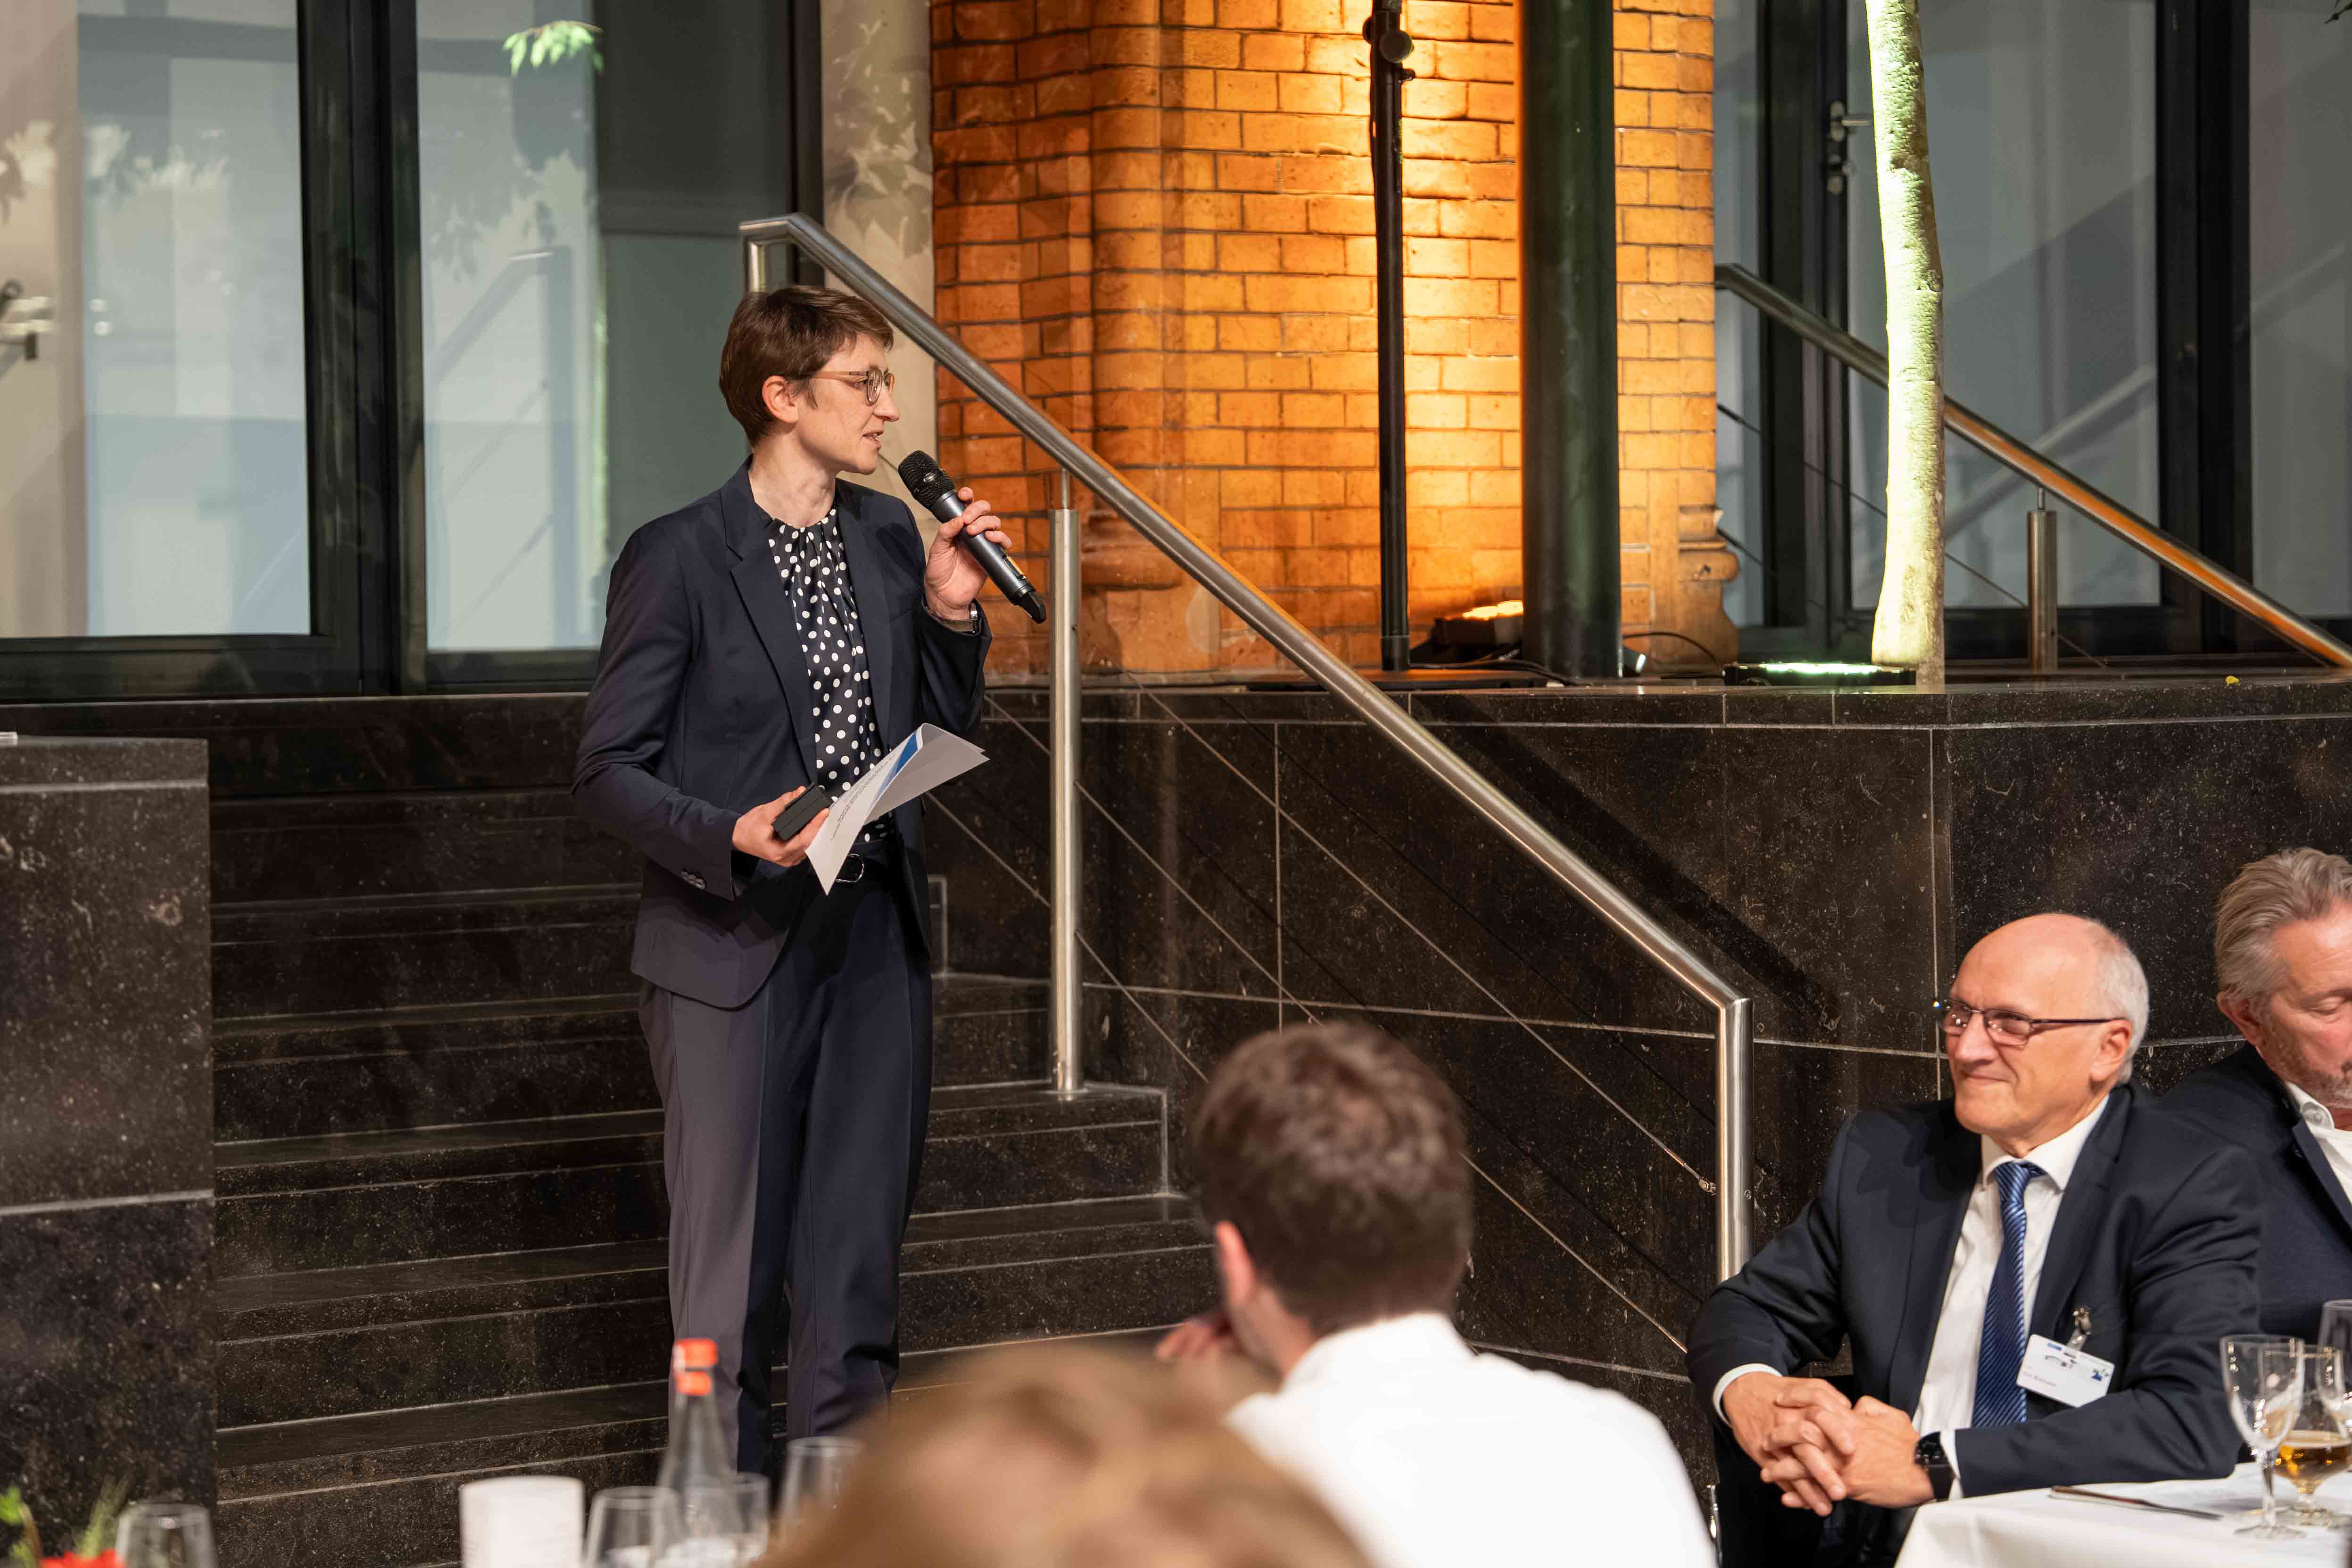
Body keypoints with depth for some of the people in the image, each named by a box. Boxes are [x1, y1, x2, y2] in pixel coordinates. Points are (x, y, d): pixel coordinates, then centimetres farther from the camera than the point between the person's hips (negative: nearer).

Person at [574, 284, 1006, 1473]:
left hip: (876, 941, 6)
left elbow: (943, 738, 16)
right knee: (730, 1268, -1)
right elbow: (606, 769, -8)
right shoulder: (677, 559, -8)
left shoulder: (891, 538, 10)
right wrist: (729, 834, -23)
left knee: (858, 1264, 10)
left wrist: (951, 616, 0)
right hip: (735, 947, -5)